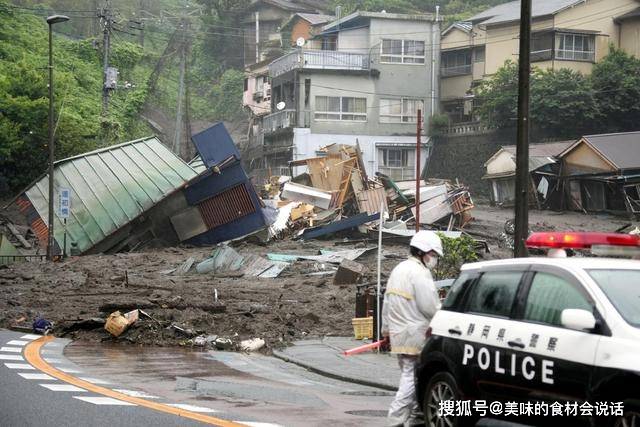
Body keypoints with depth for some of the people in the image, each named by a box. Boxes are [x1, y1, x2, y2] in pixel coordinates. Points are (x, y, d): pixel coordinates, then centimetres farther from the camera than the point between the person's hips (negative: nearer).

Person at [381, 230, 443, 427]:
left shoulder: (398, 269, 16)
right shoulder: (420, 272, -15)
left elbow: (387, 301, 22)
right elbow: (430, 307, -18)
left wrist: (386, 327, 29)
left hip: (398, 334, 10)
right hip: (415, 336, -10)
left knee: (409, 375, 17)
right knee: (412, 378, -8)